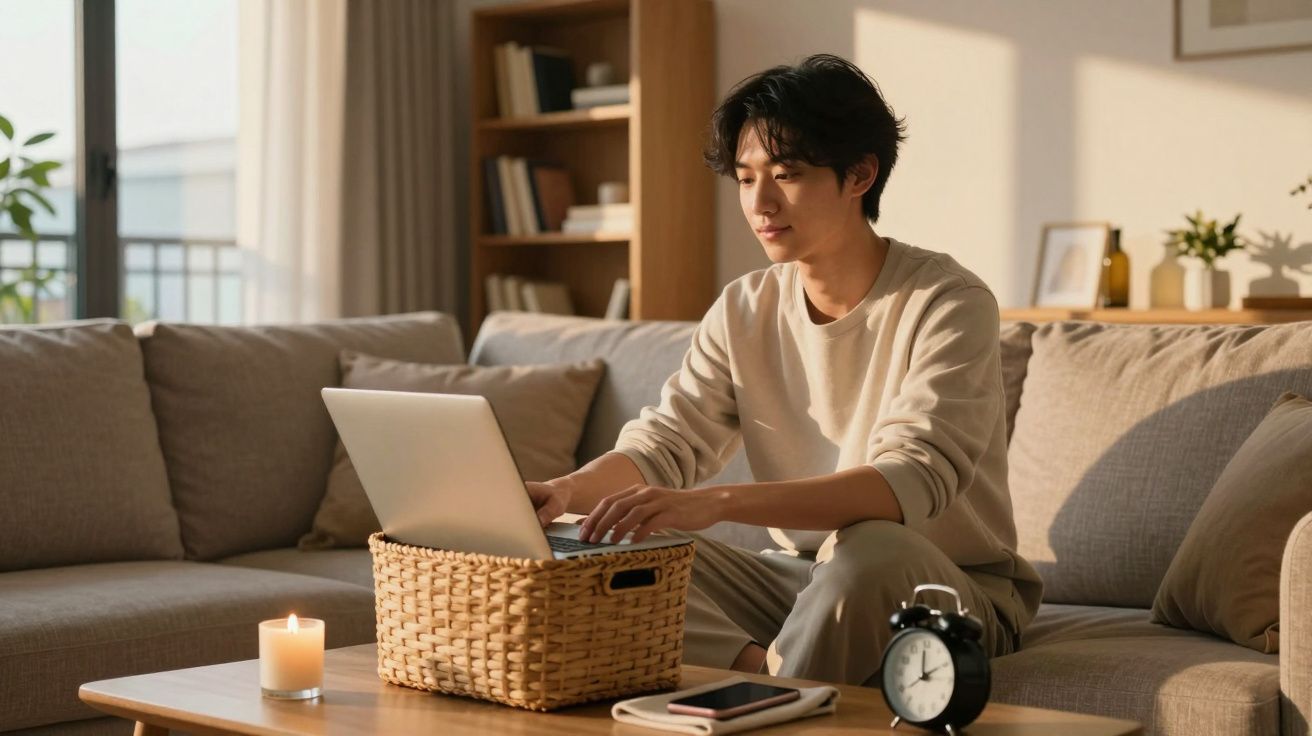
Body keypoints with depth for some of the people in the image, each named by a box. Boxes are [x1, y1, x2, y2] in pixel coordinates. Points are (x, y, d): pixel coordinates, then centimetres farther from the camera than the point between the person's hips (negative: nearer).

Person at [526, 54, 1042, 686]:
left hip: (959, 588, -6)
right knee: (610, 556, -12)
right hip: (801, 575, 6)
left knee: (870, 548, -40)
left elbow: (912, 481, -32)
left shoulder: (947, 303, -17)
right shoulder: (742, 312, 3)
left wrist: (715, 503, -45)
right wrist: (569, 490, -27)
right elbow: (664, 442, -3)